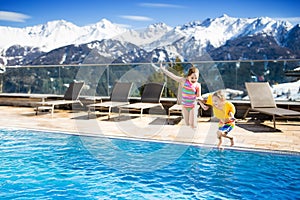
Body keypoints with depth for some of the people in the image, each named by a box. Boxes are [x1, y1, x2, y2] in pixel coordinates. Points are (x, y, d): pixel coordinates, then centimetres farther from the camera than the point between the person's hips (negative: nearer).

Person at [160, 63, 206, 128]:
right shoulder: (184, 81, -16)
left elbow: (199, 96, -6)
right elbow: (173, 76, -16)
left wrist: (203, 104, -20)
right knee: (187, 124, 13)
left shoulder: (198, 85, -15)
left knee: (193, 125, 2)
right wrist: (163, 70, -18)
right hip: (185, 106, 1)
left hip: (193, 106, -1)